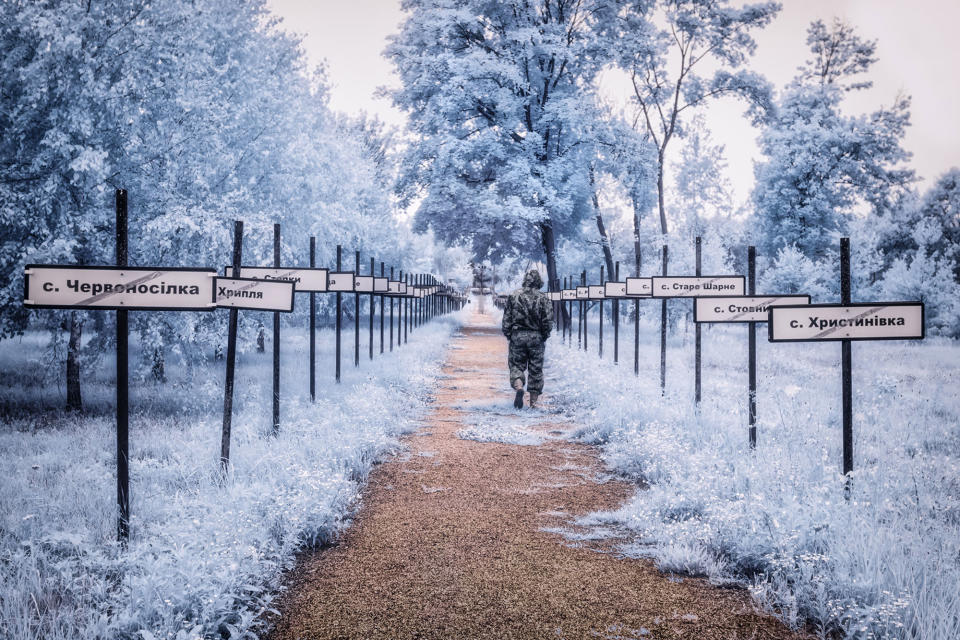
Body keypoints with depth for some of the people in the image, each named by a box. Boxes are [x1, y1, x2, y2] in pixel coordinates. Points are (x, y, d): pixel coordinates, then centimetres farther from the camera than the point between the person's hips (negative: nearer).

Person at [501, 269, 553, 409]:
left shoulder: (513, 296, 2)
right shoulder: (543, 299, -1)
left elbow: (506, 319, 2)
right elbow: (548, 321, -4)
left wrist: (508, 335, 11)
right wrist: (544, 336, 10)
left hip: (517, 336, 0)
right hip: (536, 337, 0)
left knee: (516, 365, 9)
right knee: (536, 369, 8)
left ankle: (518, 387, -20)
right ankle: (533, 401, 9)